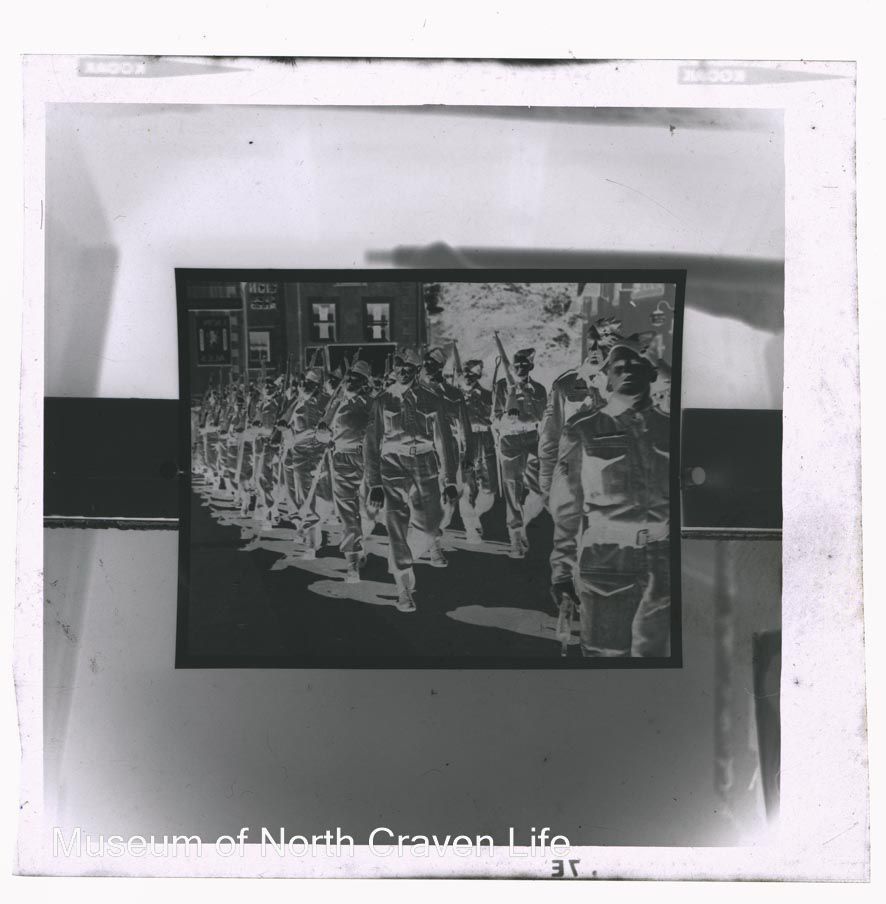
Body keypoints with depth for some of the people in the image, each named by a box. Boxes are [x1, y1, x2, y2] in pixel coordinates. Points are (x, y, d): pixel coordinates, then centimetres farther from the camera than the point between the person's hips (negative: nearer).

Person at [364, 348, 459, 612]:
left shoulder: (432, 400, 2)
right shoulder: (383, 401, 2)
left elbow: (444, 441, 3)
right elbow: (371, 445, 3)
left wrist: (449, 481, 0)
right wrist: (374, 484, -2)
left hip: (425, 471, 0)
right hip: (393, 472, 0)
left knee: (427, 528, -2)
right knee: (397, 533, -4)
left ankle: (432, 543, 37)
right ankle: (404, 589, 9)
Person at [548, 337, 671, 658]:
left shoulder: (668, 428, 9)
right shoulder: (583, 431, 3)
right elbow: (566, 508, 3)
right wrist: (562, 569, 1)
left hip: (664, 570, 2)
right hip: (605, 569, -2)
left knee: (655, 651, 9)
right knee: (606, 651, 3)